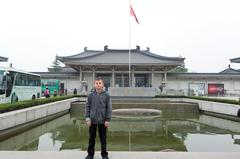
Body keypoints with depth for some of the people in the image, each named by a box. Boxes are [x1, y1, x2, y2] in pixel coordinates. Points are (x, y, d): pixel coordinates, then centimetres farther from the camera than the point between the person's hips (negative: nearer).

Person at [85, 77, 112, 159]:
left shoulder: (106, 95, -5)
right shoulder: (90, 95, -1)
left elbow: (109, 108, -4)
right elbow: (87, 107, 2)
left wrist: (107, 120, -7)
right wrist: (87, 118, -5)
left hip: (102, 121, -1)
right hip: (92, 121, 1)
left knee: (103, 138, 11)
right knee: (91, 138, 14)